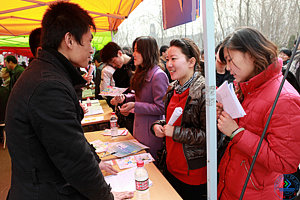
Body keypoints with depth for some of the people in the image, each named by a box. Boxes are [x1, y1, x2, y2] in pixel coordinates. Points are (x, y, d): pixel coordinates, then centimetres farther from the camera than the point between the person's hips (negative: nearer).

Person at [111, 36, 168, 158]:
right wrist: (124, 98, 1)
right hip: (139, 129, 9)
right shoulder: (142, 72, 9)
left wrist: (135, 106, -24)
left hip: (151, 132, -8)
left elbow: (161, 108, -22)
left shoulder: (158, 75, -20)